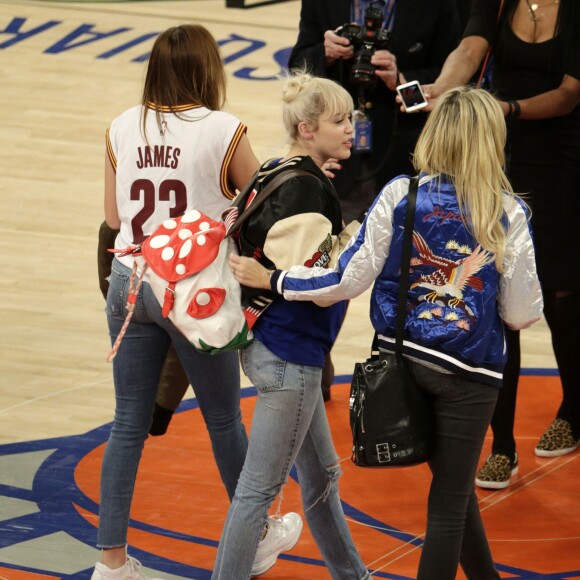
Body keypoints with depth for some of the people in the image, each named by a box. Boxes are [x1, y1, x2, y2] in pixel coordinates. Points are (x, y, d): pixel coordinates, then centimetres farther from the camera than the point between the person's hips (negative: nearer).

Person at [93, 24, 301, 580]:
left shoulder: (123, 128, 0)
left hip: (131, 282, 3)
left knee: (128, 424, 10)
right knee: (224, 421, 15)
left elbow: (113, 216, 10)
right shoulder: (225, 132, -11)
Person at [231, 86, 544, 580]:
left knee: (453, 484, 22)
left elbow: (349, 279, -8)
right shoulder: (510, 215, -11)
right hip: (469, 372, -3)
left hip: (403, 357, 3)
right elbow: (521, 313, -7)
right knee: (449, 501, 9)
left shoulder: (399, 195, -9)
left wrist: (269, 279, 2)